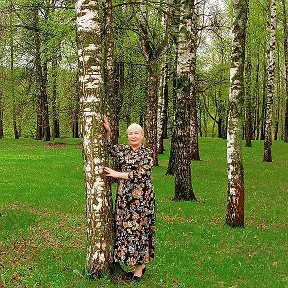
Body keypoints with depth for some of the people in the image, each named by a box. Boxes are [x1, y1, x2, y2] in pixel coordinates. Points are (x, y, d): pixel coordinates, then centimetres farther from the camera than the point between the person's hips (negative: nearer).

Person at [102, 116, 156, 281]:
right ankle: (140, 264, 20)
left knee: (139, 229, -2)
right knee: (125, 229, 7)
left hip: (141, 198, -6)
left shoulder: (147, 154, -6)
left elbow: (139, 175, -14)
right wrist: (108, 132, 6)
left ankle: (139, 269, 8)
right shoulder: (124, 151, 10)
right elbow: (109, 149, 21)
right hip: (125, 197, 6)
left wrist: (116, 174, -11)